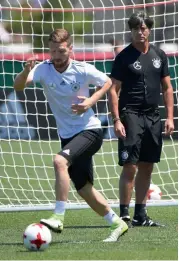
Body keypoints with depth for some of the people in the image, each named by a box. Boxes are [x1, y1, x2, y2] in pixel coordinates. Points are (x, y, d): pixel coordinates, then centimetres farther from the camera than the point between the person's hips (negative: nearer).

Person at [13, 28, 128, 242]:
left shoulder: (83, 70, -12)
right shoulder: (43, 69, -8)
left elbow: (107, 82, 6)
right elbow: (18, 86, -23)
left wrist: (91, 101, -11)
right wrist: (26, 71, -45)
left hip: (89, 130, -5)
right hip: (68, 135, 5)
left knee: (60, 161, -30)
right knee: (83, 188, 10)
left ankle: (58, 218, -29)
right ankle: (117, 223, 28)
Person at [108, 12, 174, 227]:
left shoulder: (159, 55, 11)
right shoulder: (124, 57, -4)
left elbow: (167, 88, 15)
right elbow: (113, 90, -6)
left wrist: (170, 117, 7)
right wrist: (116, 120, -14)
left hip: (153, 117, 5)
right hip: (130, 115, -5)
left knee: (147, 168, 8)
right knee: (130, 167, -10)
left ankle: (140, 215, 14)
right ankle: (124, 214, -6)